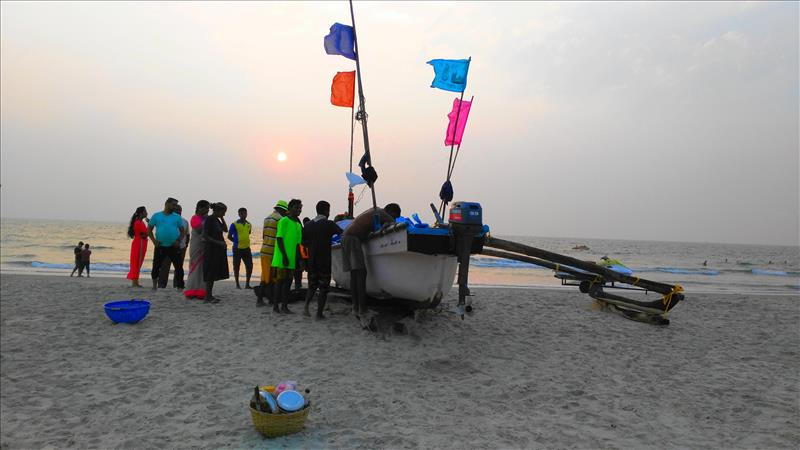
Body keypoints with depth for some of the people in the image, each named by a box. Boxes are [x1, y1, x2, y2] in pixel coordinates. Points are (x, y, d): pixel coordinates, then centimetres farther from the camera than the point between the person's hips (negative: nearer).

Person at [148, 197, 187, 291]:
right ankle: (154, 286, 21)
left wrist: (179, 241, -7)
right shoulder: (156, 216, 5)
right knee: (156, 266, 5)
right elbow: (149, 230, 7)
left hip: (173, 247, 0)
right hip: (160, 247, 0)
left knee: (178, 267, -1)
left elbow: (183, 231, 8)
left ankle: (180, 286, 6)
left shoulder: (177, 217, 6)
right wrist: (154, 241, -5)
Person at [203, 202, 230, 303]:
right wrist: (219, 242, -21)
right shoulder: (209, 219, -12)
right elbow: (205, 236, -17)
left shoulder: (217, 220, 14)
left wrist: (222, 218, 9)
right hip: (211, 250, -9)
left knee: (214, 274, 10)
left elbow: (225, 229, 19)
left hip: (218, 250, 9)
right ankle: (208, 296, -1)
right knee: (210, 273, -5)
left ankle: (210, 295, 16)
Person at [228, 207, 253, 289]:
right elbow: (229, 236, -2)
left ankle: (247, 284, 11)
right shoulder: (234, 224, -7)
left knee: (249, 266, 1)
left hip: (246, 248, 4)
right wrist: (237, 242, 0)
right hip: (237, 249, -4)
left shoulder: (249, 225, 8)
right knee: (236, 266, 4)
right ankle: (237, 285, 15)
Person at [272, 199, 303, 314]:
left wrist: (299, 259, 16)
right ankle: (276, 305, 5)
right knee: (280, 281, -2)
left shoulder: (298, 224, 16)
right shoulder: (284, 221, -8)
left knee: (288, 282, 8)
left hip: (292, 259, 7)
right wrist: (284, 256, -18)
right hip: (282, 258, -7)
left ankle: (284, 306, 14)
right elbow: (279, 239, -13)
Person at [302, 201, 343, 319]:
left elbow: (304, 242, 9)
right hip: (325, 262, -5)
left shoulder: (308, 224, 6)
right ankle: (319, 313, 4)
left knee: (312, 286, 17)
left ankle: (306, 307, -3)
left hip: (311, 261, 5)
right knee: (323, 288, 4)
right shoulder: (329, 224, -9)